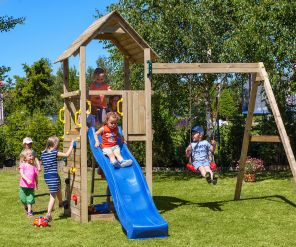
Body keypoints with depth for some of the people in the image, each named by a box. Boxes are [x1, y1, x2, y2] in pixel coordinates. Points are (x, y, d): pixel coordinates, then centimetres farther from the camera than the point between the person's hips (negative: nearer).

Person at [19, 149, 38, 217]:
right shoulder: (23, 165, -5)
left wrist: (36, 183, 20)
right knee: (23, 199, 9)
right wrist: (27, 179, -29)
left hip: (31, 186, 2)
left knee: (30, 199, -1)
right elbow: (22, 174, -15)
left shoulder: (33, 166, 5)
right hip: (23, 185, -2)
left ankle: (29, 211, 6)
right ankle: (25, 207, 37)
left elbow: (35, 176, 14)